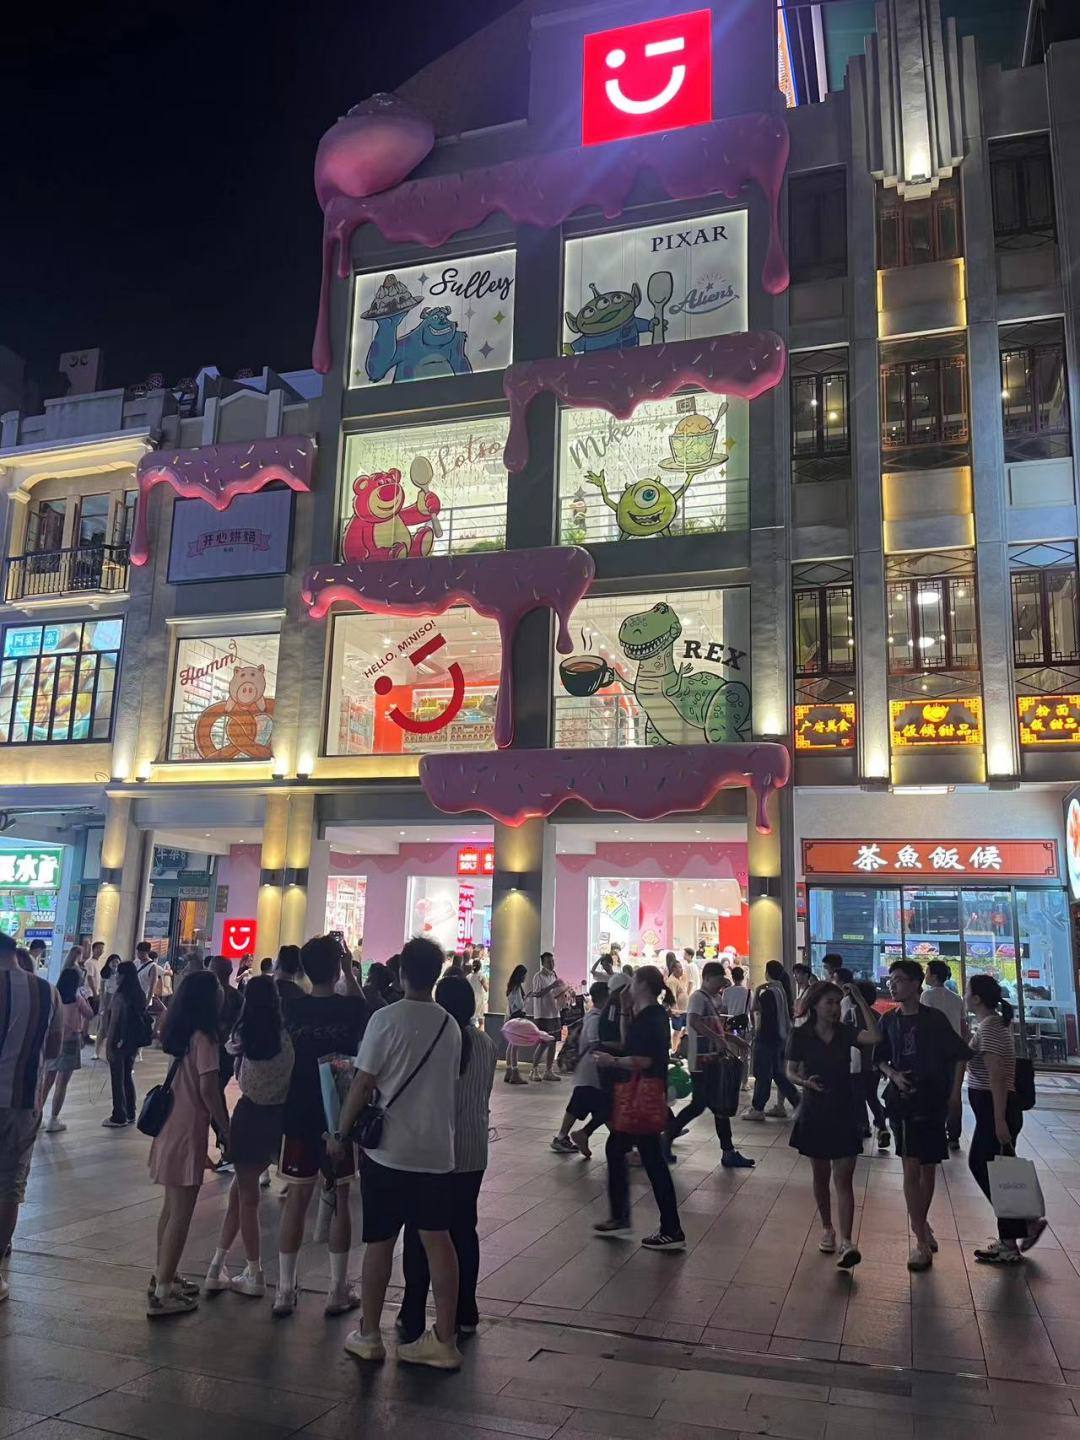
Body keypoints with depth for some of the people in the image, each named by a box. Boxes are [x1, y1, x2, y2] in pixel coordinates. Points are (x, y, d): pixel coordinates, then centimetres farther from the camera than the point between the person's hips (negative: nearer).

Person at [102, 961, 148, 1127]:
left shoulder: (120, 996, -18)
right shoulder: (139, 995, 3)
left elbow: (114, 1021, -17)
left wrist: (109, 1044, -11)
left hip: (119, 1042, -7)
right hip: (134, 1042, 7)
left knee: (117, 1079, 3)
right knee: (128, 1076, 17)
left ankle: (119, 1117, 9)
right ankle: (130, 1114, 25)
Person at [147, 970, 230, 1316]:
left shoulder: (178, 1033, 8)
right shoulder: (203, 1036, -16)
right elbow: (208, 1088, -18)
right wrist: (227, 1130, -12)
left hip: (171, 1126, 9)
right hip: (187, 1131, -8)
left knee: (172, 1207, 18)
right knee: (181, 1212, -2)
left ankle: (163, 1276, 29)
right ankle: (162, 1292, 3)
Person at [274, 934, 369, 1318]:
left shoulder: (291, 1008, -7)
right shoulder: (352, 1007, -12)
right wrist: (350, 971, 10)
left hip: (299, 1116, 2)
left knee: (297, 1198, 10)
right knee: (340, 1200, 9)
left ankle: (285, 1290, 16)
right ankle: (338, 1291, 16)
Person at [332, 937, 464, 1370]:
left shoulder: (386, 1019, -12)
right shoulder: (450, 1025, 4)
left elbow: (363, 1083, -11)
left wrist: (340, 1132, 0)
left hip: (388, 1150, -4)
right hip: (438, 1151, 4)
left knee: (380, 1242, 8)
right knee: (437, 1240, 9)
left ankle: (368, 1335, 20)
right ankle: (445, 1341, 13)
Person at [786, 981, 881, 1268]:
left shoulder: (846, 1031, -3)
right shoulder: (800, 1035, -5)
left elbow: (875, 1037, -21)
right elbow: (790, 1072, 0)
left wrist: (860, 1000, -23)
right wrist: (805, 1082, -21)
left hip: (844, 1114, 0)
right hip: (814, 1112, 0)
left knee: (843, 1179, -6)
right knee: (821, 1176, 13)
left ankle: (846, 1242, -9)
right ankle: (827, 1228, 31)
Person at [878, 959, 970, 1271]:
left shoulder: (934, 1019, -8)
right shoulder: (889, 1020, 1)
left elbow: (959, 1055, -1)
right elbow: (881, 1059, 11)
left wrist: (955, 1093, -5)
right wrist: (893, 1074, -8)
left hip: (933, 1101, -1)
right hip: (902, 1101, 1)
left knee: (928, 1167, 11)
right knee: (911, 1167, -3)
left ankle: (922, 1224, 31)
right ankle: (921, 1239, 4)